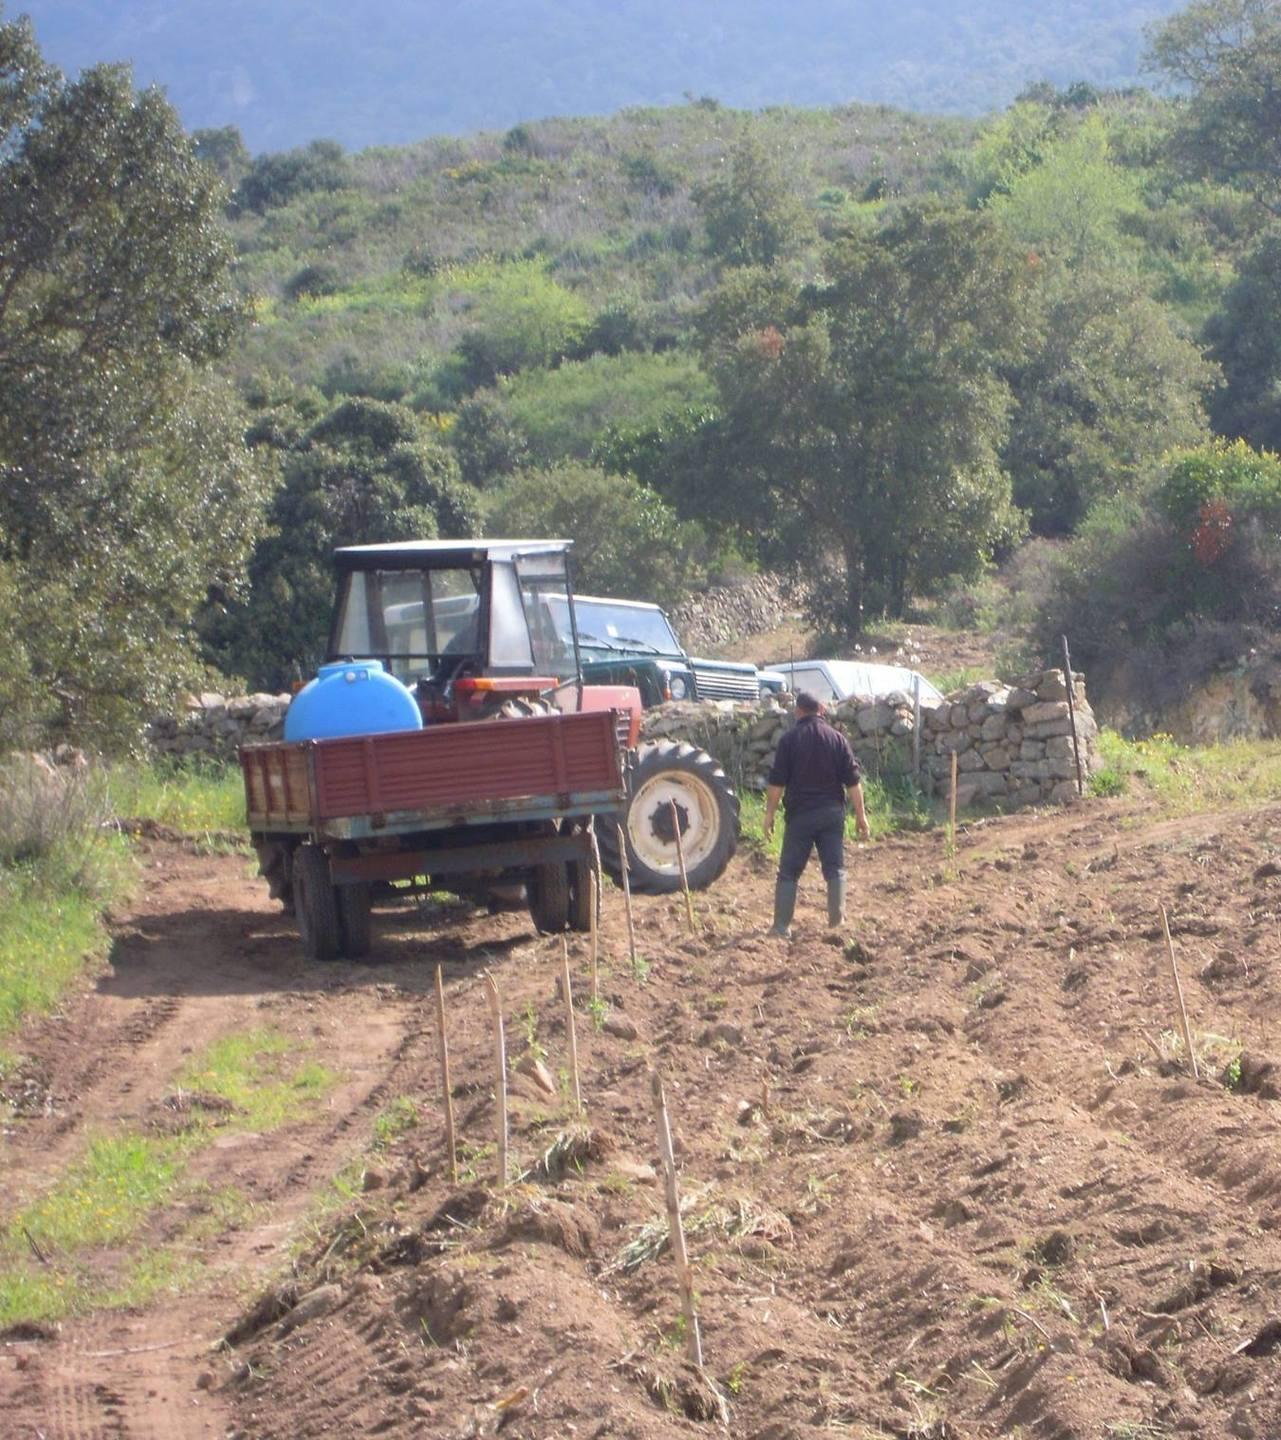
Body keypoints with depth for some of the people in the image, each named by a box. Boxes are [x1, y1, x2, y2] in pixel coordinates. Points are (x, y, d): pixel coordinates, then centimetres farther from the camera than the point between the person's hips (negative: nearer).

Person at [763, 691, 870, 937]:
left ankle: (781, 925, -1)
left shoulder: (790, 739, -5)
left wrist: (770, 813, 2)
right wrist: (861, 815, 5)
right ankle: (837, 918, 7)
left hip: (800, 813, -2)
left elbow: (777, 782, -6)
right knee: (835, 868, 11)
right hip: (832, 812, 2)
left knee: (789, 871, 3)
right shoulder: (837, 738, 1)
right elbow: (853, 781, -1)